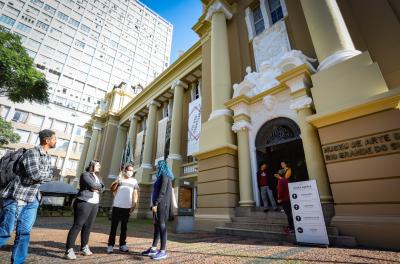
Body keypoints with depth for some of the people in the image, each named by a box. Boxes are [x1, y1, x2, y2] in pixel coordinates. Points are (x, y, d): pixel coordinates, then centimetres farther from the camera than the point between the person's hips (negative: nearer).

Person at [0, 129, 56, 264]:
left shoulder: (48, 157, 10)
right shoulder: (32, 153, -16)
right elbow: (36, 174, -25)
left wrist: (41, 175, -8)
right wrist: (49, 173, -8)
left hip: (33, 199, 7)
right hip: (16, 197, -7)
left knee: (24, 233, 9)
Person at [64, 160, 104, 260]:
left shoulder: (98, 177, 19)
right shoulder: (85, 174, -3)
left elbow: (102, 188, 8)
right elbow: (92, 185, -16)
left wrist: (96, 188, -9)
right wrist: (99, 186, 1)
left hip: (94, 204, 7)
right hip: (84, 203, -7)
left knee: (88, 226, 10)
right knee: (77, 225, -7)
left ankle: (84, 247, 20)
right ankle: (69, 250, -2)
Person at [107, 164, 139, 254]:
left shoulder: (134, 181, 7)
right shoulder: (119, 179, 4)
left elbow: (135, 194, 6)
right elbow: (112, 188, -8)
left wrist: (134, 205, -3)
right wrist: (117, 181, -26)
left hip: (127, 207, 2)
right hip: (117, 206, -1)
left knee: (124, 227, 10)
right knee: (114, 226, 3)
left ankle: (122, 244, 19)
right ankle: (110, 245, 12)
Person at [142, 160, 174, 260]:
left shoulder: (164, 176, -9)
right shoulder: (162, 177, 19)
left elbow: (162, 191, -19)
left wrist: (155, 204, -21)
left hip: (161, 203, -10)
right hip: (159, 204, 10)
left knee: (161, 225, -8)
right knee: (157, 225, 12)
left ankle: (163, 251, -4)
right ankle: (153, 249, 19)